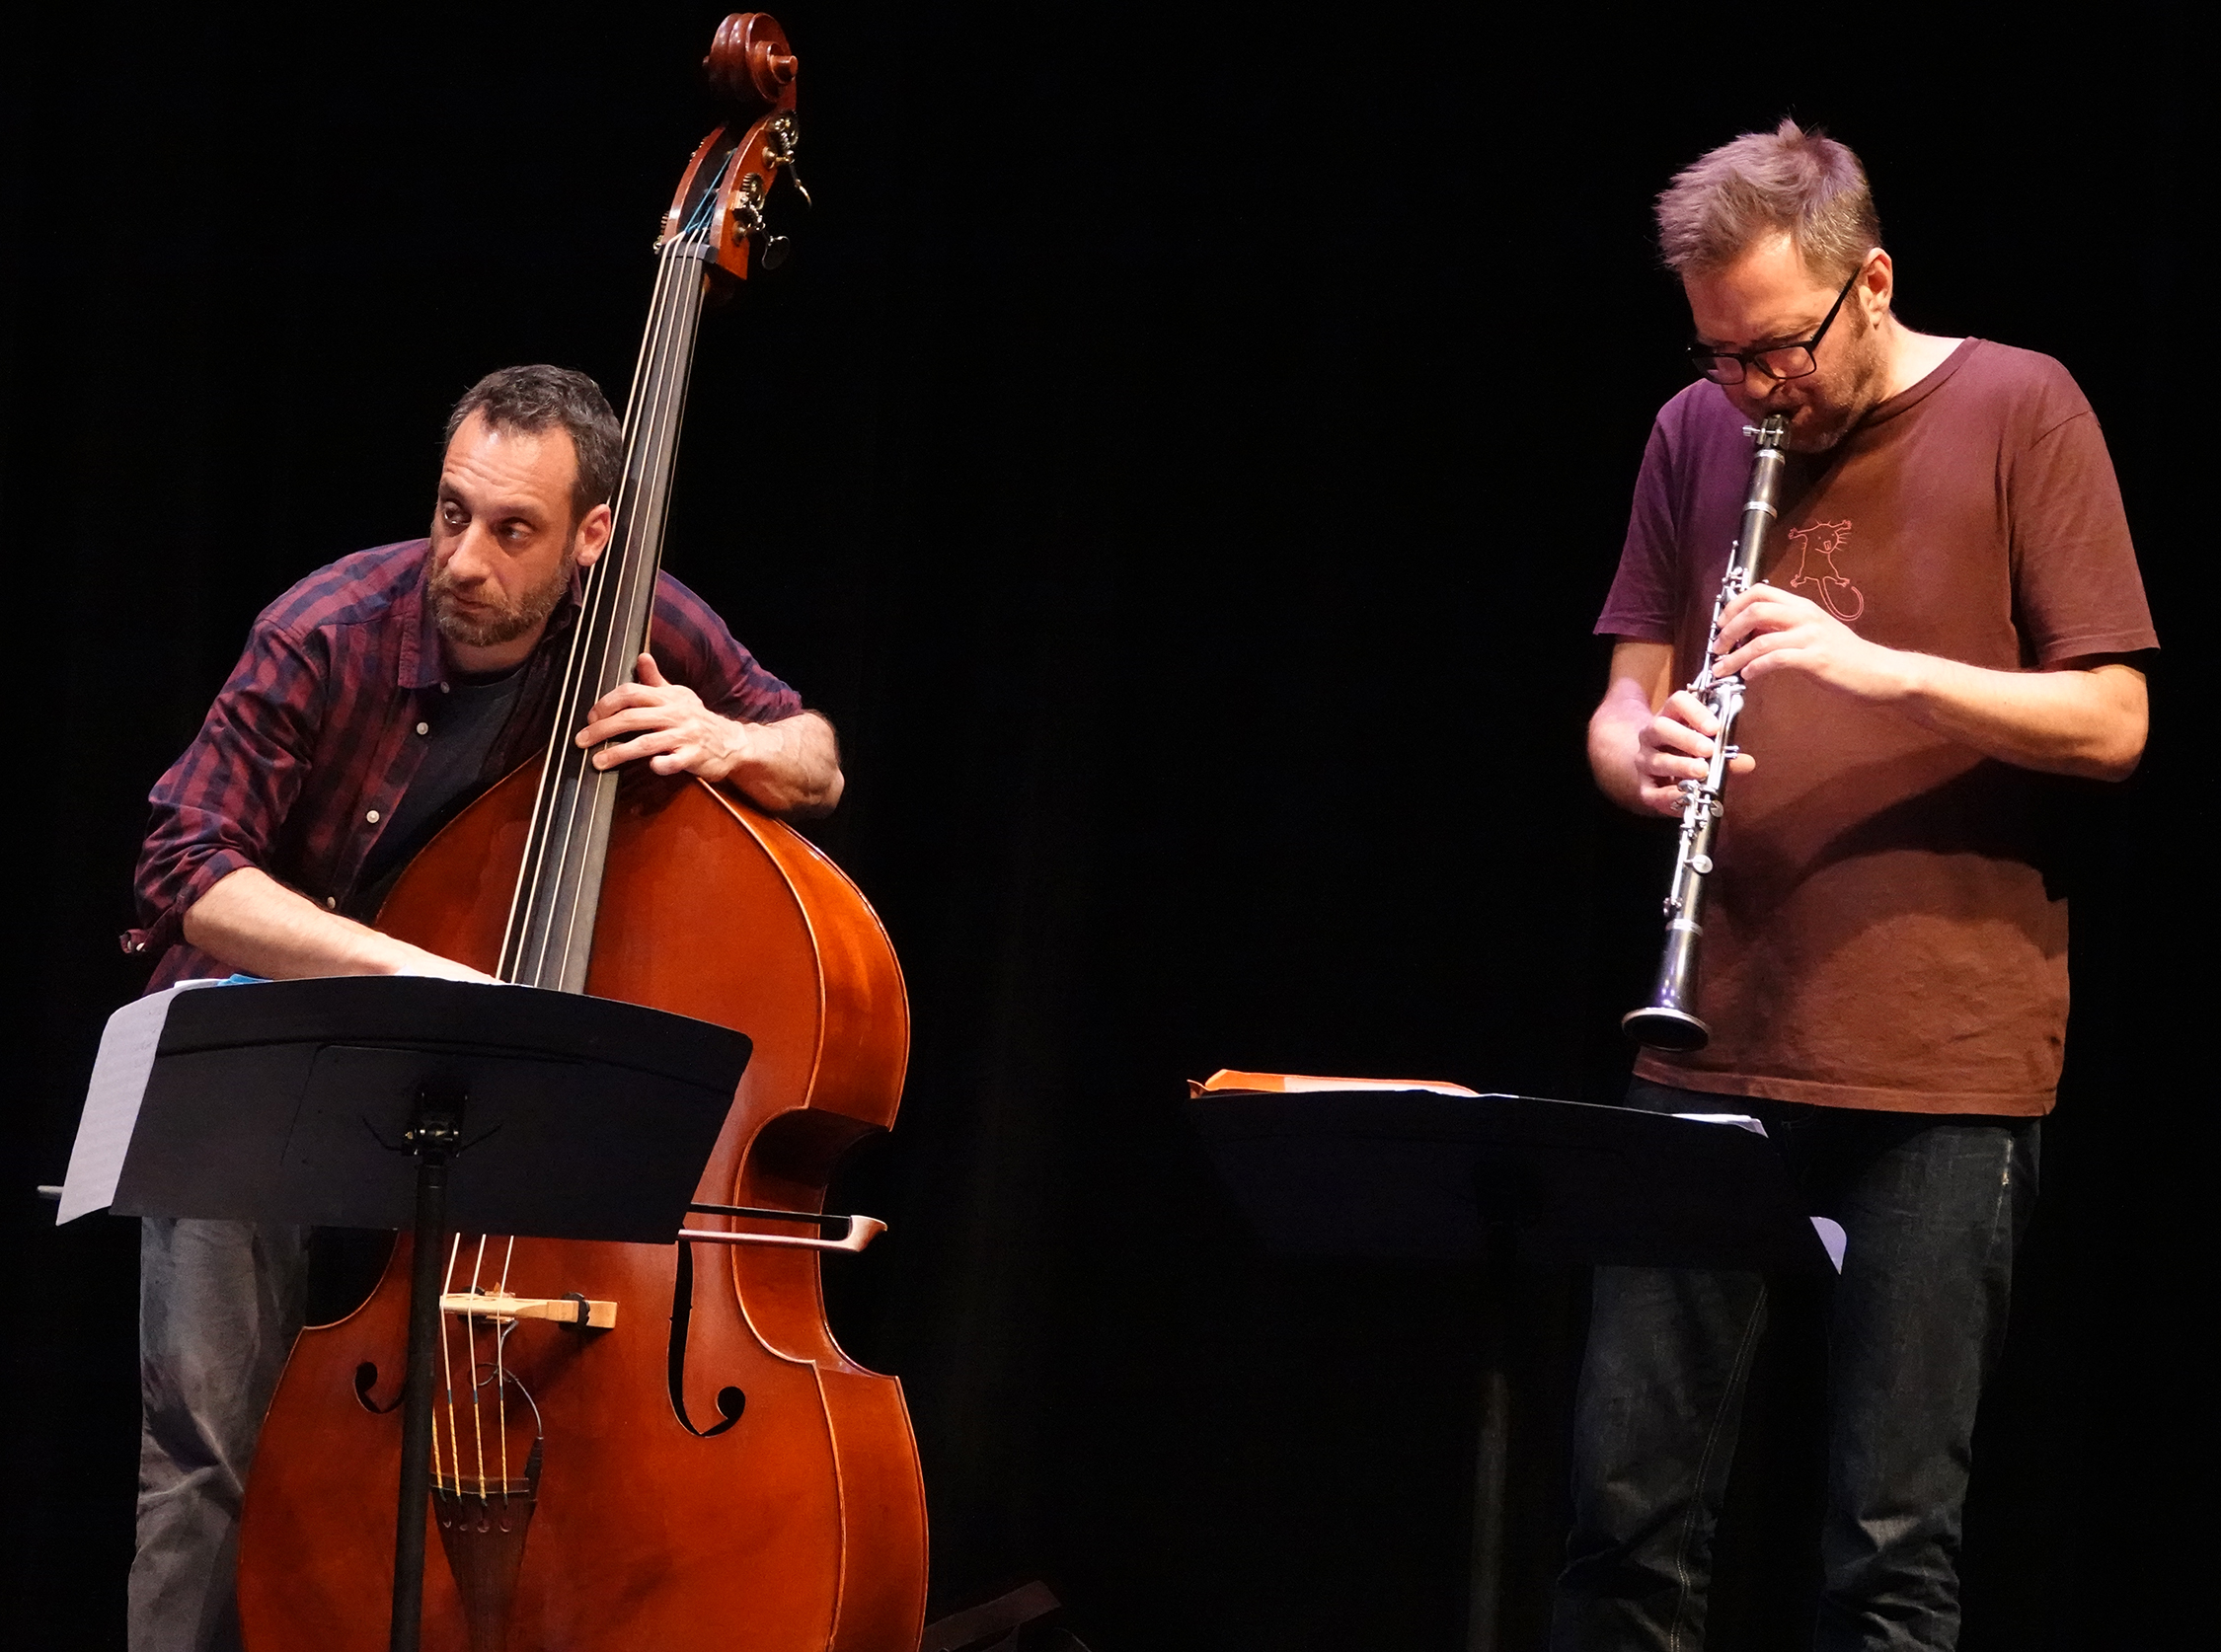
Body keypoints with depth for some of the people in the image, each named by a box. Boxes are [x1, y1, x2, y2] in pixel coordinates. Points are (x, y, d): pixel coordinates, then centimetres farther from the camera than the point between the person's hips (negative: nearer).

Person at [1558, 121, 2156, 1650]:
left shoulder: (2019, 413, -1)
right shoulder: (1697, 438, 11)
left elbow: (2113, 722, -6)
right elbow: (1624, 705, 14)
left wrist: (1881, 666, -20)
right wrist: (1644, 754, -10)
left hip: (1947, 1058, -4)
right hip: (1719, 1040, 4)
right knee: (1631, 1508, 3)